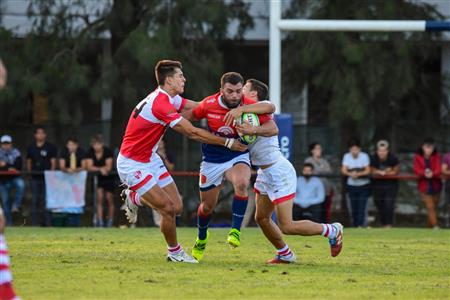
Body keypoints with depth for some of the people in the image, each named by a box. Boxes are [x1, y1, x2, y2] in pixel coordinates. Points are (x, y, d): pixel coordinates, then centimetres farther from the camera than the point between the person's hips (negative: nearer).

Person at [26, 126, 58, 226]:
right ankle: (34, 222, 7)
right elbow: (29, 162, 16)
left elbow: (53, 162, -1)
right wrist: (29, 171, 2)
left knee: (46, 199, -3)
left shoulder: (50, 147, 1)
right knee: (34, 200, 3)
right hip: (35, 177, 3)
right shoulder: (31, 148, 11)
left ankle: (47, 221, 2)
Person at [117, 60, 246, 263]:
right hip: (132, 164, -9)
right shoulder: (160, 104, -26)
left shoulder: (167, 98, 4)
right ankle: (175, 252, 9)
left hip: (150, 159, 9)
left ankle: (134, 197, 26)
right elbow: (193, 133, -24)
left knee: (177, 207, 3)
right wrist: (228, 142, -18)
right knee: (168, 208, -12)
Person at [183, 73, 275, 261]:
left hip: (237, 157, -1)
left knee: (241, 183, -35)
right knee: (207, 206, 10)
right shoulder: (209, 104, -13)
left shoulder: (250, 106, -18)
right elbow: (192, 115, 7)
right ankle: (201, 238, 43)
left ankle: (235, 230, -22)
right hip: (211, 161, 1)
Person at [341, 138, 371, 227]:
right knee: (354, 209, 5)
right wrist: (350, 174, -28)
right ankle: (355, 226, 13)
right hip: (351, 186, 3)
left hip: (363, 186, -3)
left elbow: (367, 171, -11)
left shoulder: (364, 156, -9)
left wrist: (358, 174, -28)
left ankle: (361, 225, -18)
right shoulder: (347, 156, -1)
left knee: (362, 208, -13)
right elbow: (343, 170, -7)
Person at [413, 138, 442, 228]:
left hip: (435, 185, 2)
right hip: (424, 186, -2)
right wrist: (424, 173, -36)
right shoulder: (418, 156, -7)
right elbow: (416, 170, -15)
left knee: (434, 207, 15)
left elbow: (438, 169, -18)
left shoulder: (436, 156, -6)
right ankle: (435, 226, -10)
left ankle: (430, 225, 31)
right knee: (430, 207, -8)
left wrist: (432, 173, -40)